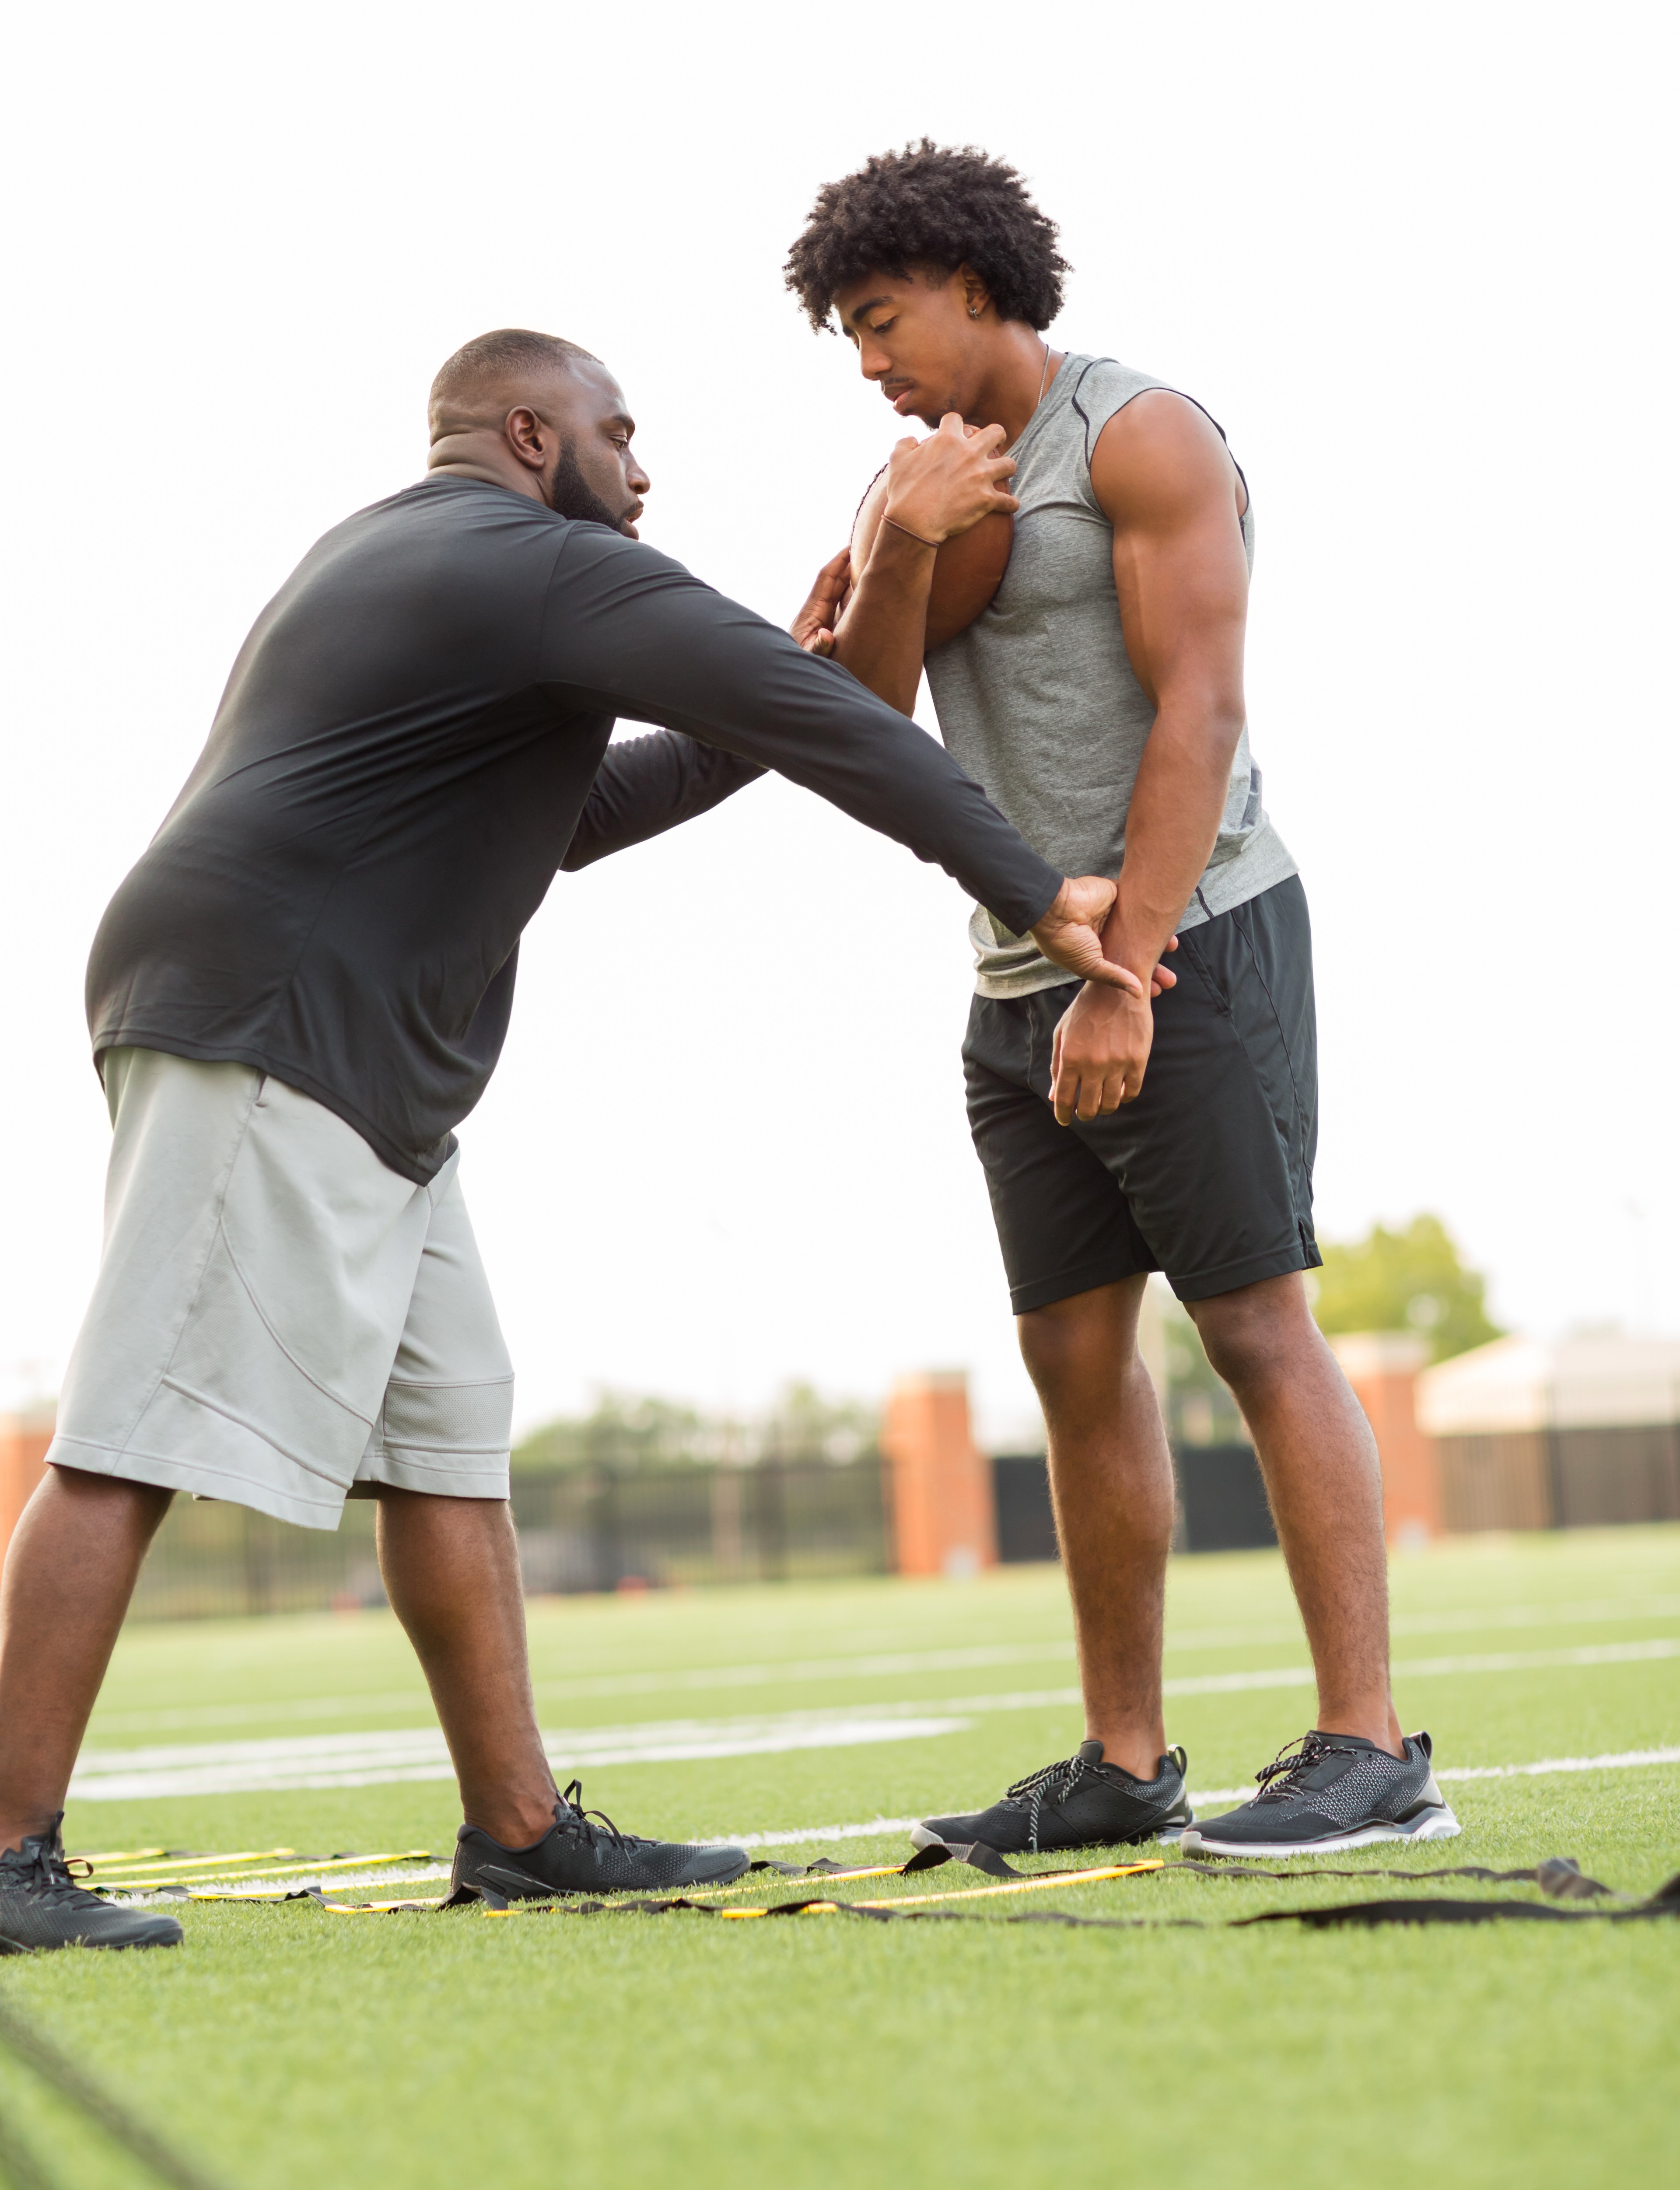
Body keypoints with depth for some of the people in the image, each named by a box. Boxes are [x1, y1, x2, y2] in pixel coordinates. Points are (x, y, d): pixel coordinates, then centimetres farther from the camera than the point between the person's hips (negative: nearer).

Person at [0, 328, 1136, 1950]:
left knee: (448, 1435, 9)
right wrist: (1032, 893, -17)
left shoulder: (377, 562, 27)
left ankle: (519, 1824, 10)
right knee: (134, 1444, -13)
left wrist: (756, 723, 26)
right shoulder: (551, 569, -5)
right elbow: (804, 716, -15)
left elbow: (563, 816, 32)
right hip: (272, 1025, -11)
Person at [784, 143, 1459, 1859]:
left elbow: (1197, 715, -17)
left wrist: (1124, 979, -23)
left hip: (1194, 948, -8)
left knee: (1259, 1332, -10)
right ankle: (1123, 1765, 10)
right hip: (1026, 983, 8)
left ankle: (1369, 1753, -10)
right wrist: (899, 551, -16)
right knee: (1077, 1357, 5)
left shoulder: (1141, 435, -8)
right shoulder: (928, 477, 15)